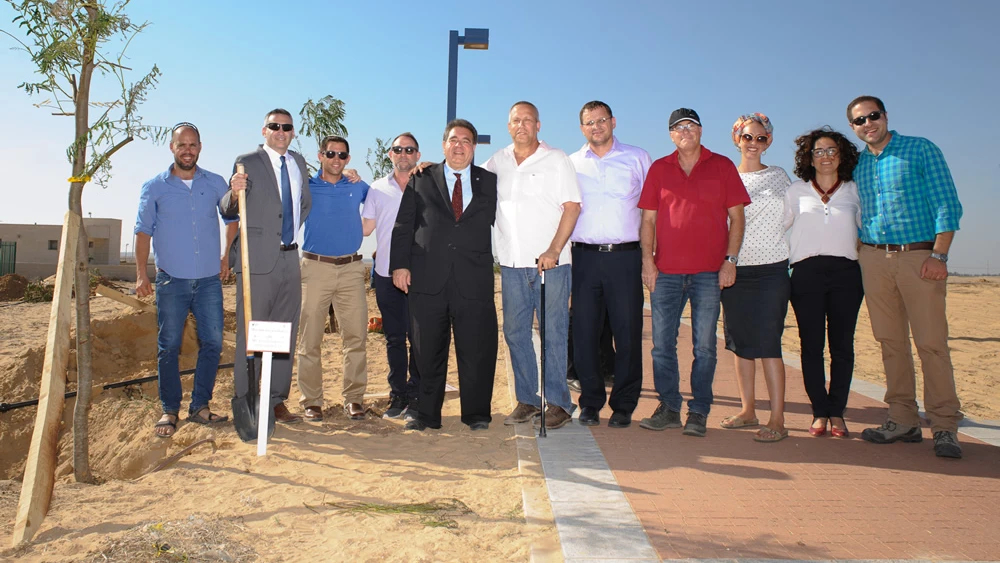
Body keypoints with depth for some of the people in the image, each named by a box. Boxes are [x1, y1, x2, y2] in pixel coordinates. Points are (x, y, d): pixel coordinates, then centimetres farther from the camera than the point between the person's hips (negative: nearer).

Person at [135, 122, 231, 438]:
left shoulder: (215, 183, 7)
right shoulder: (154, 187, 4)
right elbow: (143, 232, 3)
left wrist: (228, 257, 11)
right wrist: (141, 274, -5)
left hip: (209, 280, 2)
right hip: (171, 281, -1)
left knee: (212, 343, 1)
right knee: (169, 347, 2)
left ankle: (200, 407, 13)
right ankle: (169, 411, 13)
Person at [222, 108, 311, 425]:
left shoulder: (298, 162, 15)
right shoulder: (247, 163, -2)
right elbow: (228, 210, -6)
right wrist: (234, 193, -26)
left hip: (290, 260, 6)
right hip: (258, 261, -6)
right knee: (250, 334, -2)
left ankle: (277, 401, 20)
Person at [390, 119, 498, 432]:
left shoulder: (490, 182, 14)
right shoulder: (421, 179, 12)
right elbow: (403, 225, 8)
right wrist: (400, 264, -2)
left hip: (474, 280, 0)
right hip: (428, 278, 0)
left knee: (476, 351, 2)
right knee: (428, 351, 6)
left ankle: (476, 414, 17)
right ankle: (427, 414, 19)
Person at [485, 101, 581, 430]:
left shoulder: (557, 160, 2)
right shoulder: (497, 162, 13)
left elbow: (572, 207, -4)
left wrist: (553, 250, -15)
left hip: (551, 262, -4)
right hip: (512, 263, 4)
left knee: (554, 332, -2)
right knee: (515, 332, 6)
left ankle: (558, 402, 7)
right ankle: (527, 399, 17)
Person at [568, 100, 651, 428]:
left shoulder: (638, 159, 9)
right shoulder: (571, 164, 14)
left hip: (624, 256, -1)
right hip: (584, 256, 2)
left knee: (627, 333, 0)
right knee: (585, 333, 2)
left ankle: (623, 406, 12)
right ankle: (590, 403, 15)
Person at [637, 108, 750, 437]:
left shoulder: (722, 166, 7)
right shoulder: (659, 169, 11)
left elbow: (736, 217, 5)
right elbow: (648, 218, 9)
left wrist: (731, 259, -5)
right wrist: (647, 260, -1)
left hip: (709, 272, -1)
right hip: (665, 271, 2)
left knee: (704, 345, 1)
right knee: (662, 344, 3)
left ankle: (698, 413, 11)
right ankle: (669, 409, 15)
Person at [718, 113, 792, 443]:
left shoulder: (778, 177, 7)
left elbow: (791, 219, 11)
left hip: (771, 270, -3)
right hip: (734, 269, 3)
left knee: (768, 343, -7)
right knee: (740, 342, 7)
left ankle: (777, 420, -2)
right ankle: (747, 411, 18)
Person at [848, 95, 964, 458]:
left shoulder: (921, 150, 3)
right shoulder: (856, 165, 15)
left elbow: (947, 204, -4)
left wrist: (939, 255, -13)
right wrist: (860, 257, 5)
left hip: (918, 255, -4)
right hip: (873, 260, 4)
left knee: (931, 341, -7)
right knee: (890, 342, 5)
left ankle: (945, 426, 1)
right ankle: (903, 421, 12)